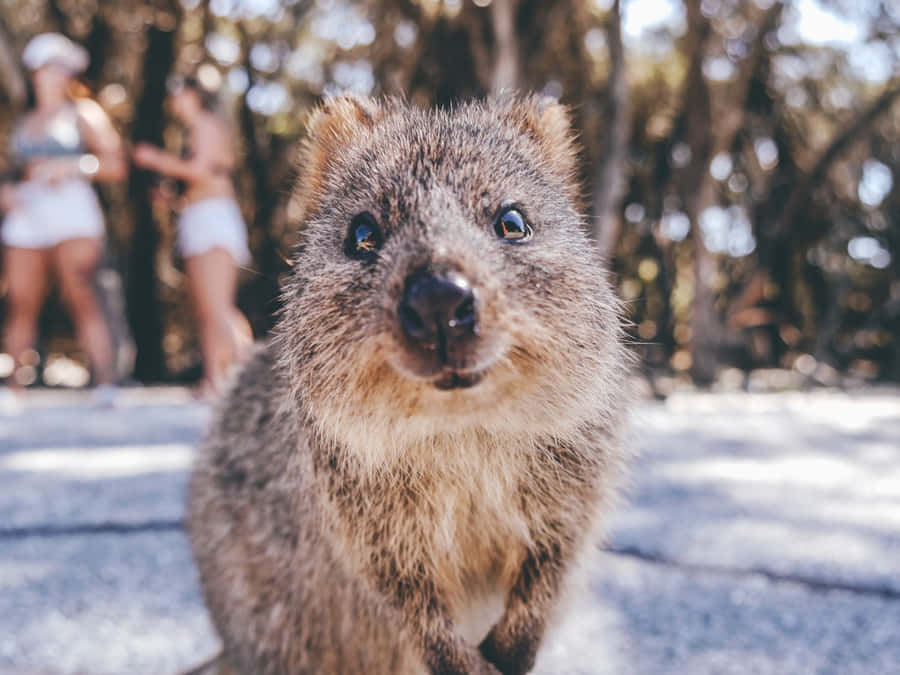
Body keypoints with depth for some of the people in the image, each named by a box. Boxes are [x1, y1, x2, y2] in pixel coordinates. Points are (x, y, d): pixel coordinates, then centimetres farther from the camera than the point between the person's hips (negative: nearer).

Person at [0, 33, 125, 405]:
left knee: (81, 297, -19)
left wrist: (70, 166, -11)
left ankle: (105, 386, -26)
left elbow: (115, 165, 3)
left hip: (71, 209, -5)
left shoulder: (84, 113, 14)